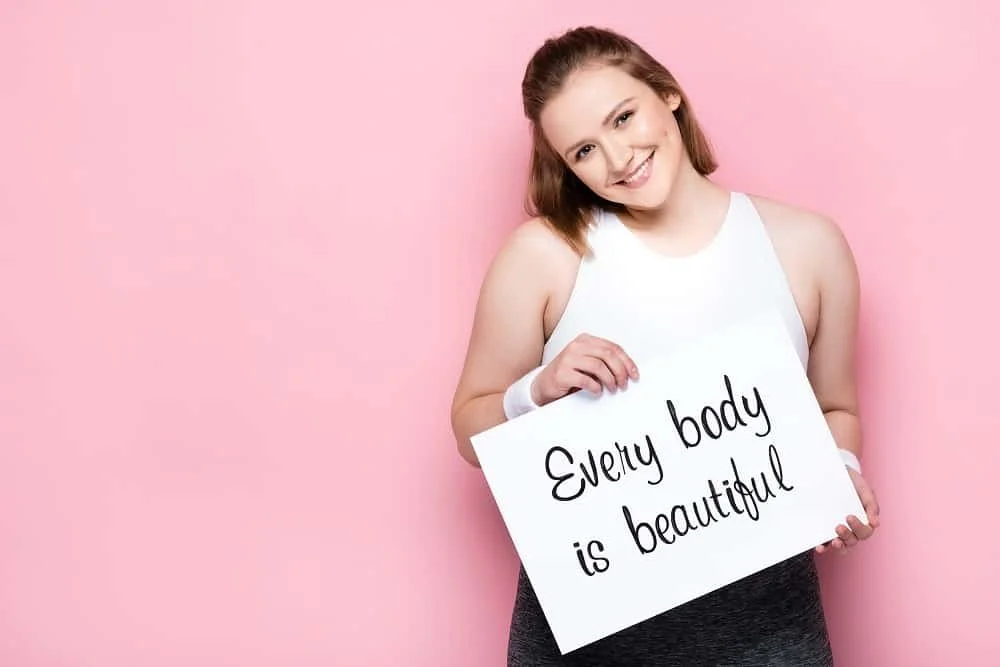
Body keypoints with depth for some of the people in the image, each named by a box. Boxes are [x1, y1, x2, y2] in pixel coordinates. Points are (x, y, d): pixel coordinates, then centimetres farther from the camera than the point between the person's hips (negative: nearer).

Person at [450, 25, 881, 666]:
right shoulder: (545, 252, -7)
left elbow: (834, 410, 12)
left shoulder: (809, 245, -2)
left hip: (764, 611, 1)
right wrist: (540, 391, -18)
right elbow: (472, 432, 0)